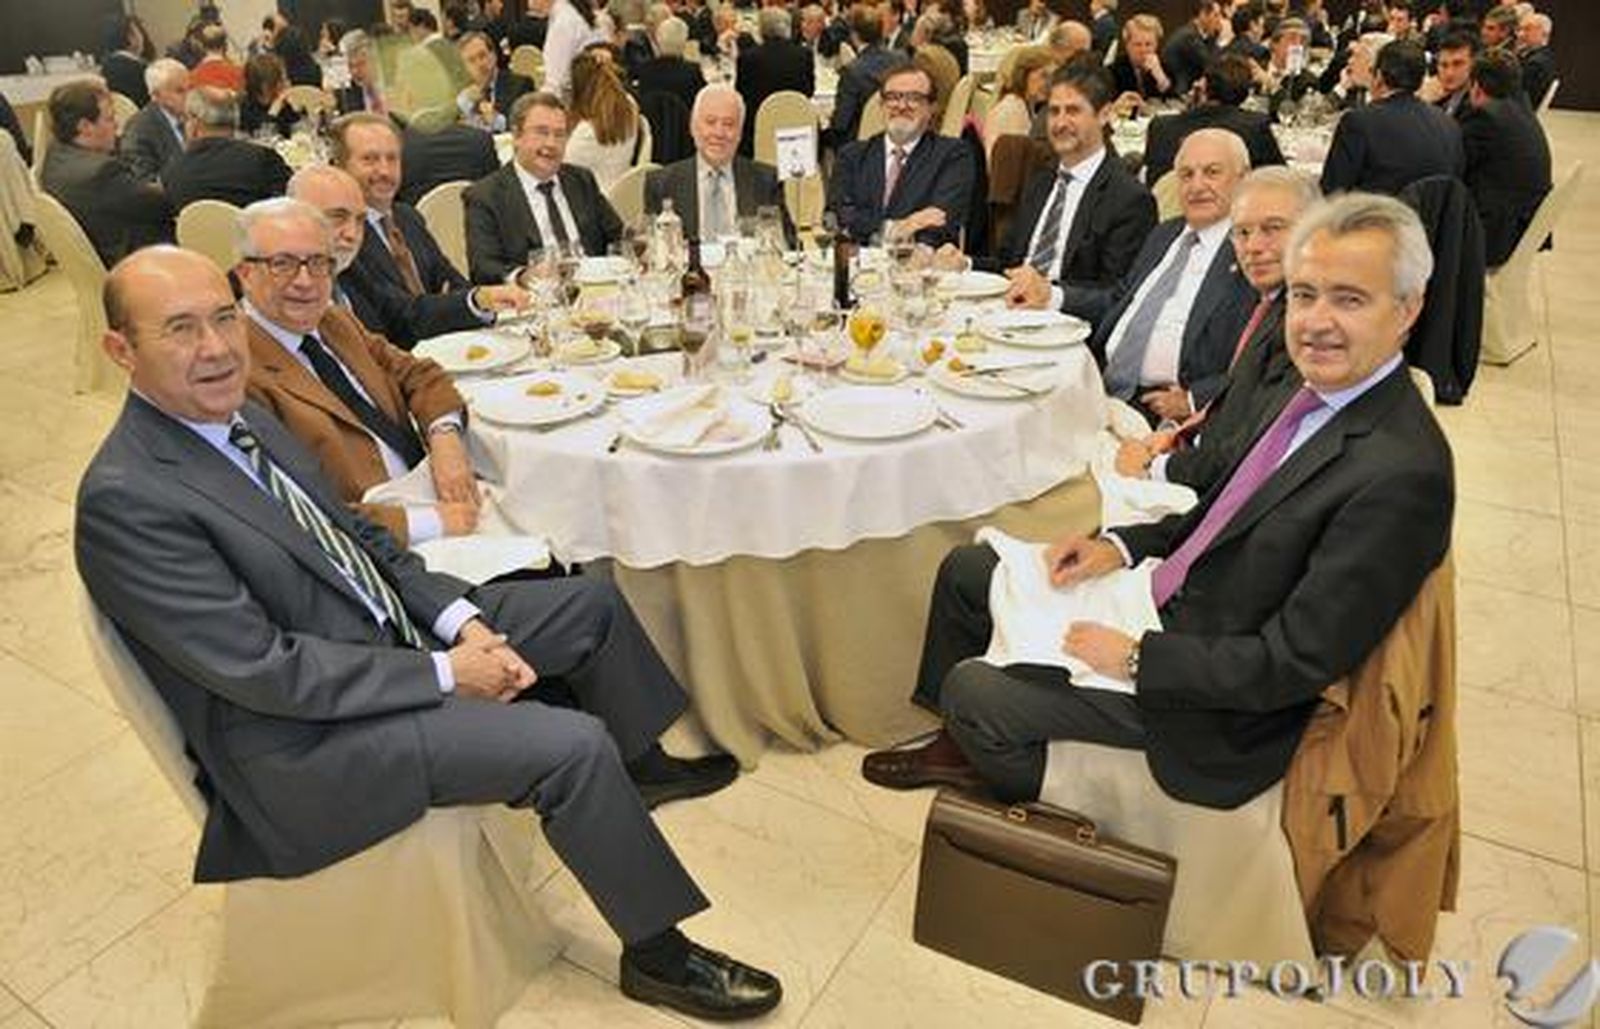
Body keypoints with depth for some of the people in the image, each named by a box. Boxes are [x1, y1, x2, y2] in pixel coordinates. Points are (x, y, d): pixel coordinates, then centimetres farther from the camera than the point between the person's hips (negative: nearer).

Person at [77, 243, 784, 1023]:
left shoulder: (242, 416, 4)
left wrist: (463, 622, -5)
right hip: (306, 741, -9)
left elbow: (356, 536, 9)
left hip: (395, 634, 9)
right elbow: (268, 672, -24)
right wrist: (444, 675, -19)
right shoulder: (126, 500, -23)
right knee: (572, 745, -22)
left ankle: (638, 767, 33)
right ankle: (658, 953, 1)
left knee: (592, 604, 10)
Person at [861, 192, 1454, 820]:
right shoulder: (1319, 389, 1)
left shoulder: (1402, 475, -27)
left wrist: (1135, 658, -19)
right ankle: (966, 741, 33)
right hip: (1170, 597, 9)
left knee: (971, 691, -10)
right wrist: (1121, 545, 0)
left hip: (1215, 701, -9)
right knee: (965, 569, 12)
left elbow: (1295, 665, -25)